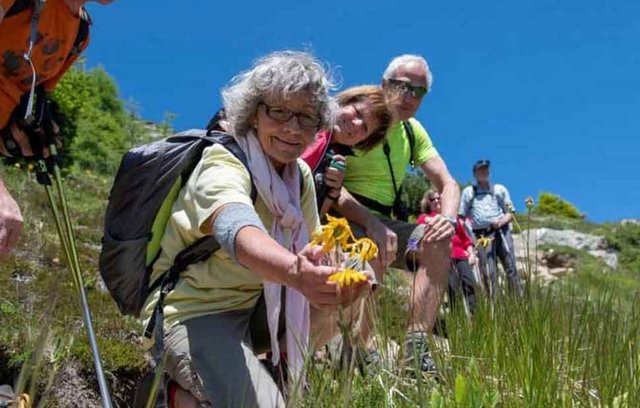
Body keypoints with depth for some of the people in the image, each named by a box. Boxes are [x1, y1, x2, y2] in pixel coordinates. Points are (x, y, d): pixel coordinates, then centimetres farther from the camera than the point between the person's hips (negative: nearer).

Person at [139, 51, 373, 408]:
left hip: (252, 306, 8)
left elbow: (314, 249, 1)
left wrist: (326, 288, -23)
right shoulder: (223, 164, -21)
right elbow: (237, 230, -43)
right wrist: (296, 273, -63)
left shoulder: (300, 174, 2)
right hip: (192, 312, -8)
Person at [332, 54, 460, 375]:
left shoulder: (413, 132, 11)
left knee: (437, 242, -18)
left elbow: (448, 184, 7)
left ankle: (416, 348, -22)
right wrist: (371, 223, -34)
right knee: (376, 245, -37)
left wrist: (448, 218, -17)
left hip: (381, 221, 7)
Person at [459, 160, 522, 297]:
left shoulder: (500, 189, 18)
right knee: (488, 273, -8)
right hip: (482, 236, -1)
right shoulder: (468, 192, 17)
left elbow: (510, 213, 15)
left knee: (511, 268, -9)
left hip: (501, 232, 1)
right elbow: (461, 216, 12)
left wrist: (502, 221, -7)